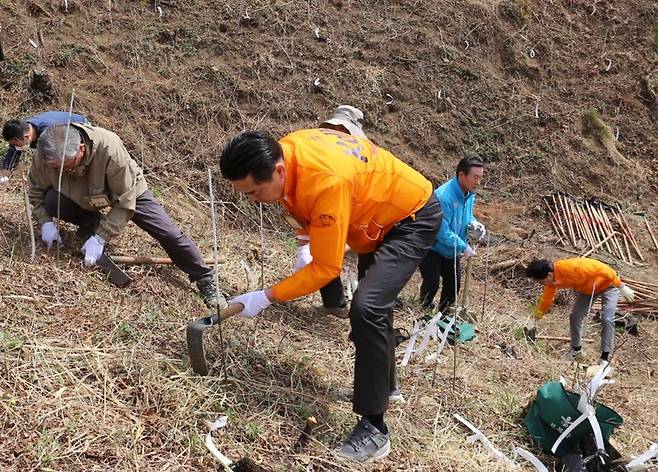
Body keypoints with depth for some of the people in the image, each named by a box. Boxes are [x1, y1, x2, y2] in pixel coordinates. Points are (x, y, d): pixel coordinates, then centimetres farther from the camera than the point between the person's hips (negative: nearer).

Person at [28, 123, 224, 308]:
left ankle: (206, 281, 6)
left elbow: (125, 202, -33)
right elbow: (34, 190, -8)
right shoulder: (45, 154, -29)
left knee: (170, 234, -13)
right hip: (82, 197, 3)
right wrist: (46, 222, -23)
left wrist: (100, 238, -36)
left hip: (128, 189, -3)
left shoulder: (110, 148, -41)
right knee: (52, 201, -27)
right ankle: (92, 223, 2)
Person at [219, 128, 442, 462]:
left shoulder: (326, 182, -40)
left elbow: (326, 268, -31)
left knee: (366, 309, -25)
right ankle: (383, 385, 44)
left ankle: (373, 428, -15)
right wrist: (313, 239, -2)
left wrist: (266, 297, -25)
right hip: (380, 216, 9)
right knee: (373, 304, 22)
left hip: (413, 217, -9)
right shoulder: (283, 151, -15)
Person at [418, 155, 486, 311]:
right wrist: (464, 247, -25)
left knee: (454, 281, 8)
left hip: (451, 249, 8)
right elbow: (442, 232, -32)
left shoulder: (470, 194, -7)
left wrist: (474, 224, -11)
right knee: (432, 283, -14)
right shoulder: (443, 196, -33)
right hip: (432, 247, -8)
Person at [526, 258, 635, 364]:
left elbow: (603, 270, -35)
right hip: (587, 289, 7)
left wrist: (622, 287, -27)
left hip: (608, 284, -7)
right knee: (575, 317, 1)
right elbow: (546, 300, 0)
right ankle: (576, 351, 20)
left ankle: (604, 358, -8)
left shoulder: (573, 267, -42)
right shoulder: (552, 279, -17)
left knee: (606, 320, -17)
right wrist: (537, 317, 7)